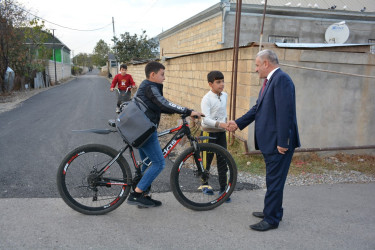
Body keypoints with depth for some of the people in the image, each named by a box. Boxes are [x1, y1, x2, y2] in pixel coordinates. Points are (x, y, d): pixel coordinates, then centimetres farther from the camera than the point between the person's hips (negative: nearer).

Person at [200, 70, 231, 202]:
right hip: (209, 132, -5)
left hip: (221, 133, 5)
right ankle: (205, 183, 31)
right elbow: (206, 119, -25)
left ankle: (223, 189, 10)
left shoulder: (225, 96, 5)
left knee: (222, 162, 3)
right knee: (207, 159, 8)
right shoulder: (206, 99, -15)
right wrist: (220, 124, -37)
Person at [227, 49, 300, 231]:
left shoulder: (281, 79, -17)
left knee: (274, 181, 1)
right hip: (269, 142, 10)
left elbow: (284, 112, -23)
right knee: (272, 179, 20)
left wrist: (282, 142, -24)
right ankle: (273, 211, 35)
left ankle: (271, 220, 13)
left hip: (279, 143, -10)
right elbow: (258, 108, 20)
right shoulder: (269, 80, 15)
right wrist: (238, 123, 19)